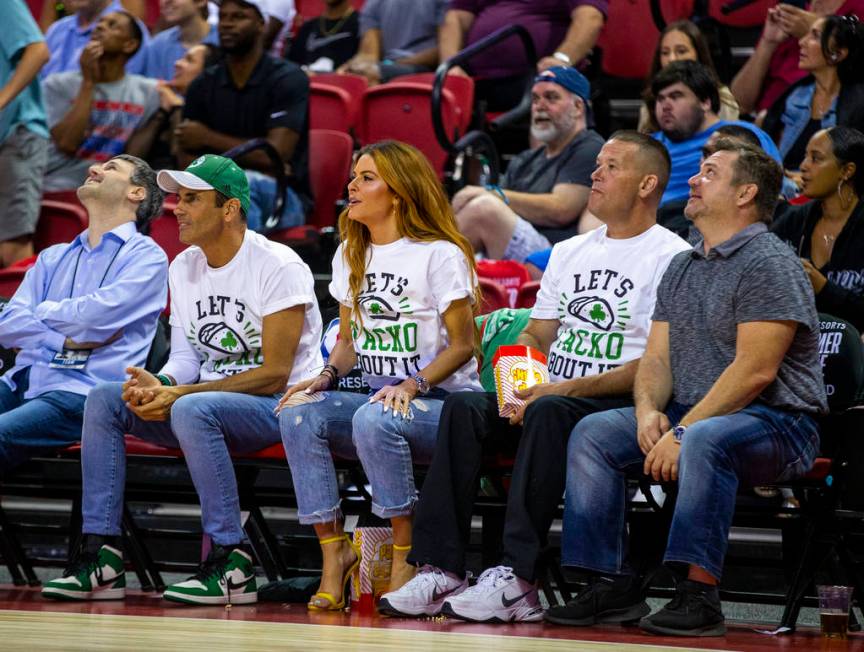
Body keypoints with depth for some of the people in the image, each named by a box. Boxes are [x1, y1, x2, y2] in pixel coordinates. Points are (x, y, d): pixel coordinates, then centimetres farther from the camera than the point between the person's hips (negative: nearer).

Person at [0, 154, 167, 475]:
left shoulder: (146, 256, 6)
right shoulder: (53, 257, 25)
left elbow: (98, 317, -10)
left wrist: (42, 311, 8)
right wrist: (64, 340, -5)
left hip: (80, 392, -6)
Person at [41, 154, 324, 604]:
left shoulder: (278, 267, -15)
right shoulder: (183, 267, 10)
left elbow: (274, 374, -19)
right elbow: (186, 355, 11)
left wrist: (180, 393, -23)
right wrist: (160, 384, -14)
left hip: (278, 405, -8)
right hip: (208, 397, 8)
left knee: (192, 409, -37)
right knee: (104, 399, -9)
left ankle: (231, 562, -29)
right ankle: (100, 556, -14)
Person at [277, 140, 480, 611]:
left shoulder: (439, 255, -5)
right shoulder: (350, 255, 16)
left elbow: (461, 345, -8)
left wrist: (413, 385, -23)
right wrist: (328, 375, -2)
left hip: (443, 401, -6)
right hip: (378, 395, 6)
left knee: (375, 419, -38)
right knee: (297, 414, -23)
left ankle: (405, 554, -24)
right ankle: (334, 551, -18)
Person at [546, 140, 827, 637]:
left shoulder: (769, 264, -11)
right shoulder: (682, 268, 17)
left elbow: (755, 371, -19)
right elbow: (657, 358, 13)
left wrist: (683, 432, -22)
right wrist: (649, 411, -10)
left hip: (778, 424, -8)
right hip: (690, 414, 8)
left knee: (705, 441, -38)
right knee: (593, 433, -8)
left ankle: (699, 594, -38)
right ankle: (613, 586, -12)